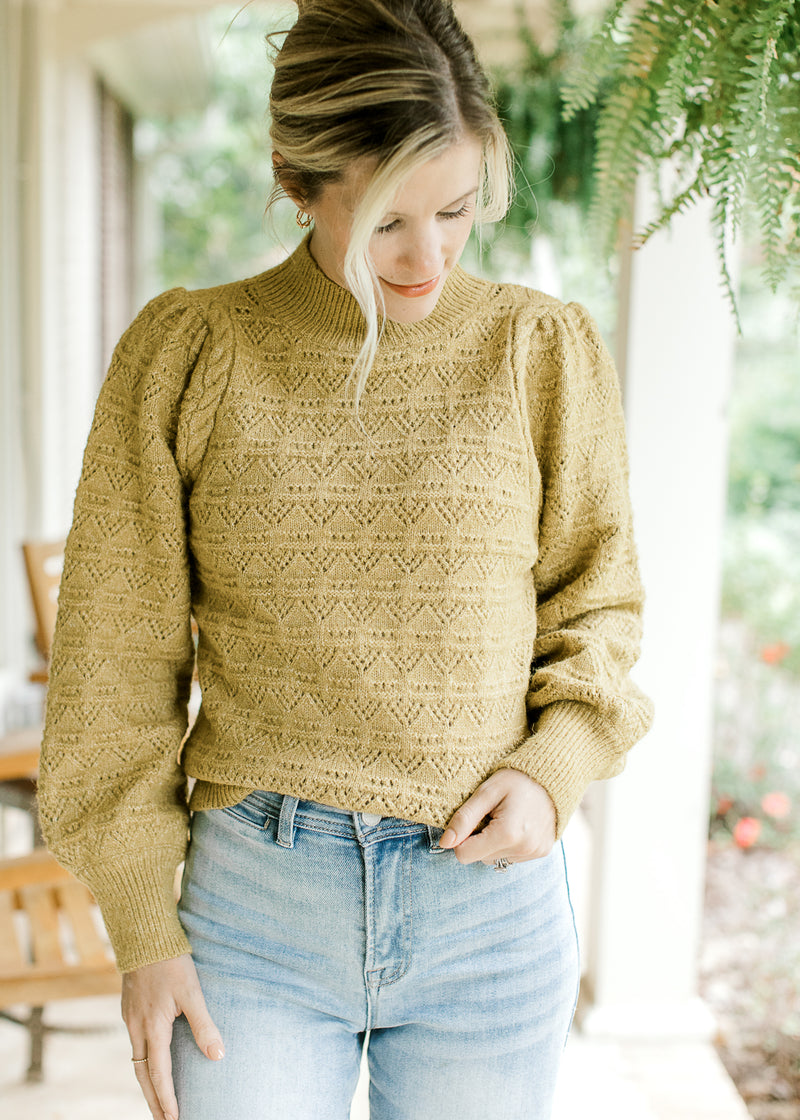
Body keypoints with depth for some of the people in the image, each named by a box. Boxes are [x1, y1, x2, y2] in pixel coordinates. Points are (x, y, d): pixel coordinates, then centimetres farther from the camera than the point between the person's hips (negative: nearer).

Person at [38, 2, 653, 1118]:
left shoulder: (546, 351, 0)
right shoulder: (185, 354, -3)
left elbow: (596, 605, 10)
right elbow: (117, 660, 1)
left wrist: (553, 771, -8)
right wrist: (142, 928, 0)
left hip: (491, 909, 1)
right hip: (255, 906, -1)